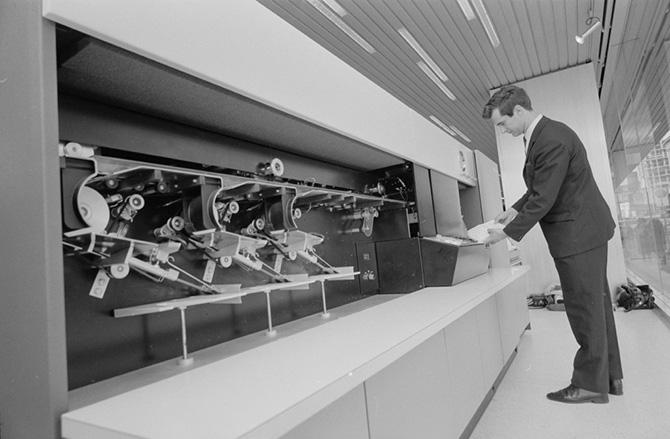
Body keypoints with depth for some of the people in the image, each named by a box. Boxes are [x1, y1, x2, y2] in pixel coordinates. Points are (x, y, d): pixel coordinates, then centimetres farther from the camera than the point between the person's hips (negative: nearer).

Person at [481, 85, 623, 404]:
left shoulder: (552, 141, -23)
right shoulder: (541, 135, 9)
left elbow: (543, 199, -24)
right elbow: (539, 188, 18)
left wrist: (508, 232, -17)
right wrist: (516, 209, 7)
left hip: (577, 235, -10)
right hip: (585, 232, 10)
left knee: (584, 309, 1)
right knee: (596, 305, 17)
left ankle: (590, 384, 17)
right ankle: (610, 376, 31)